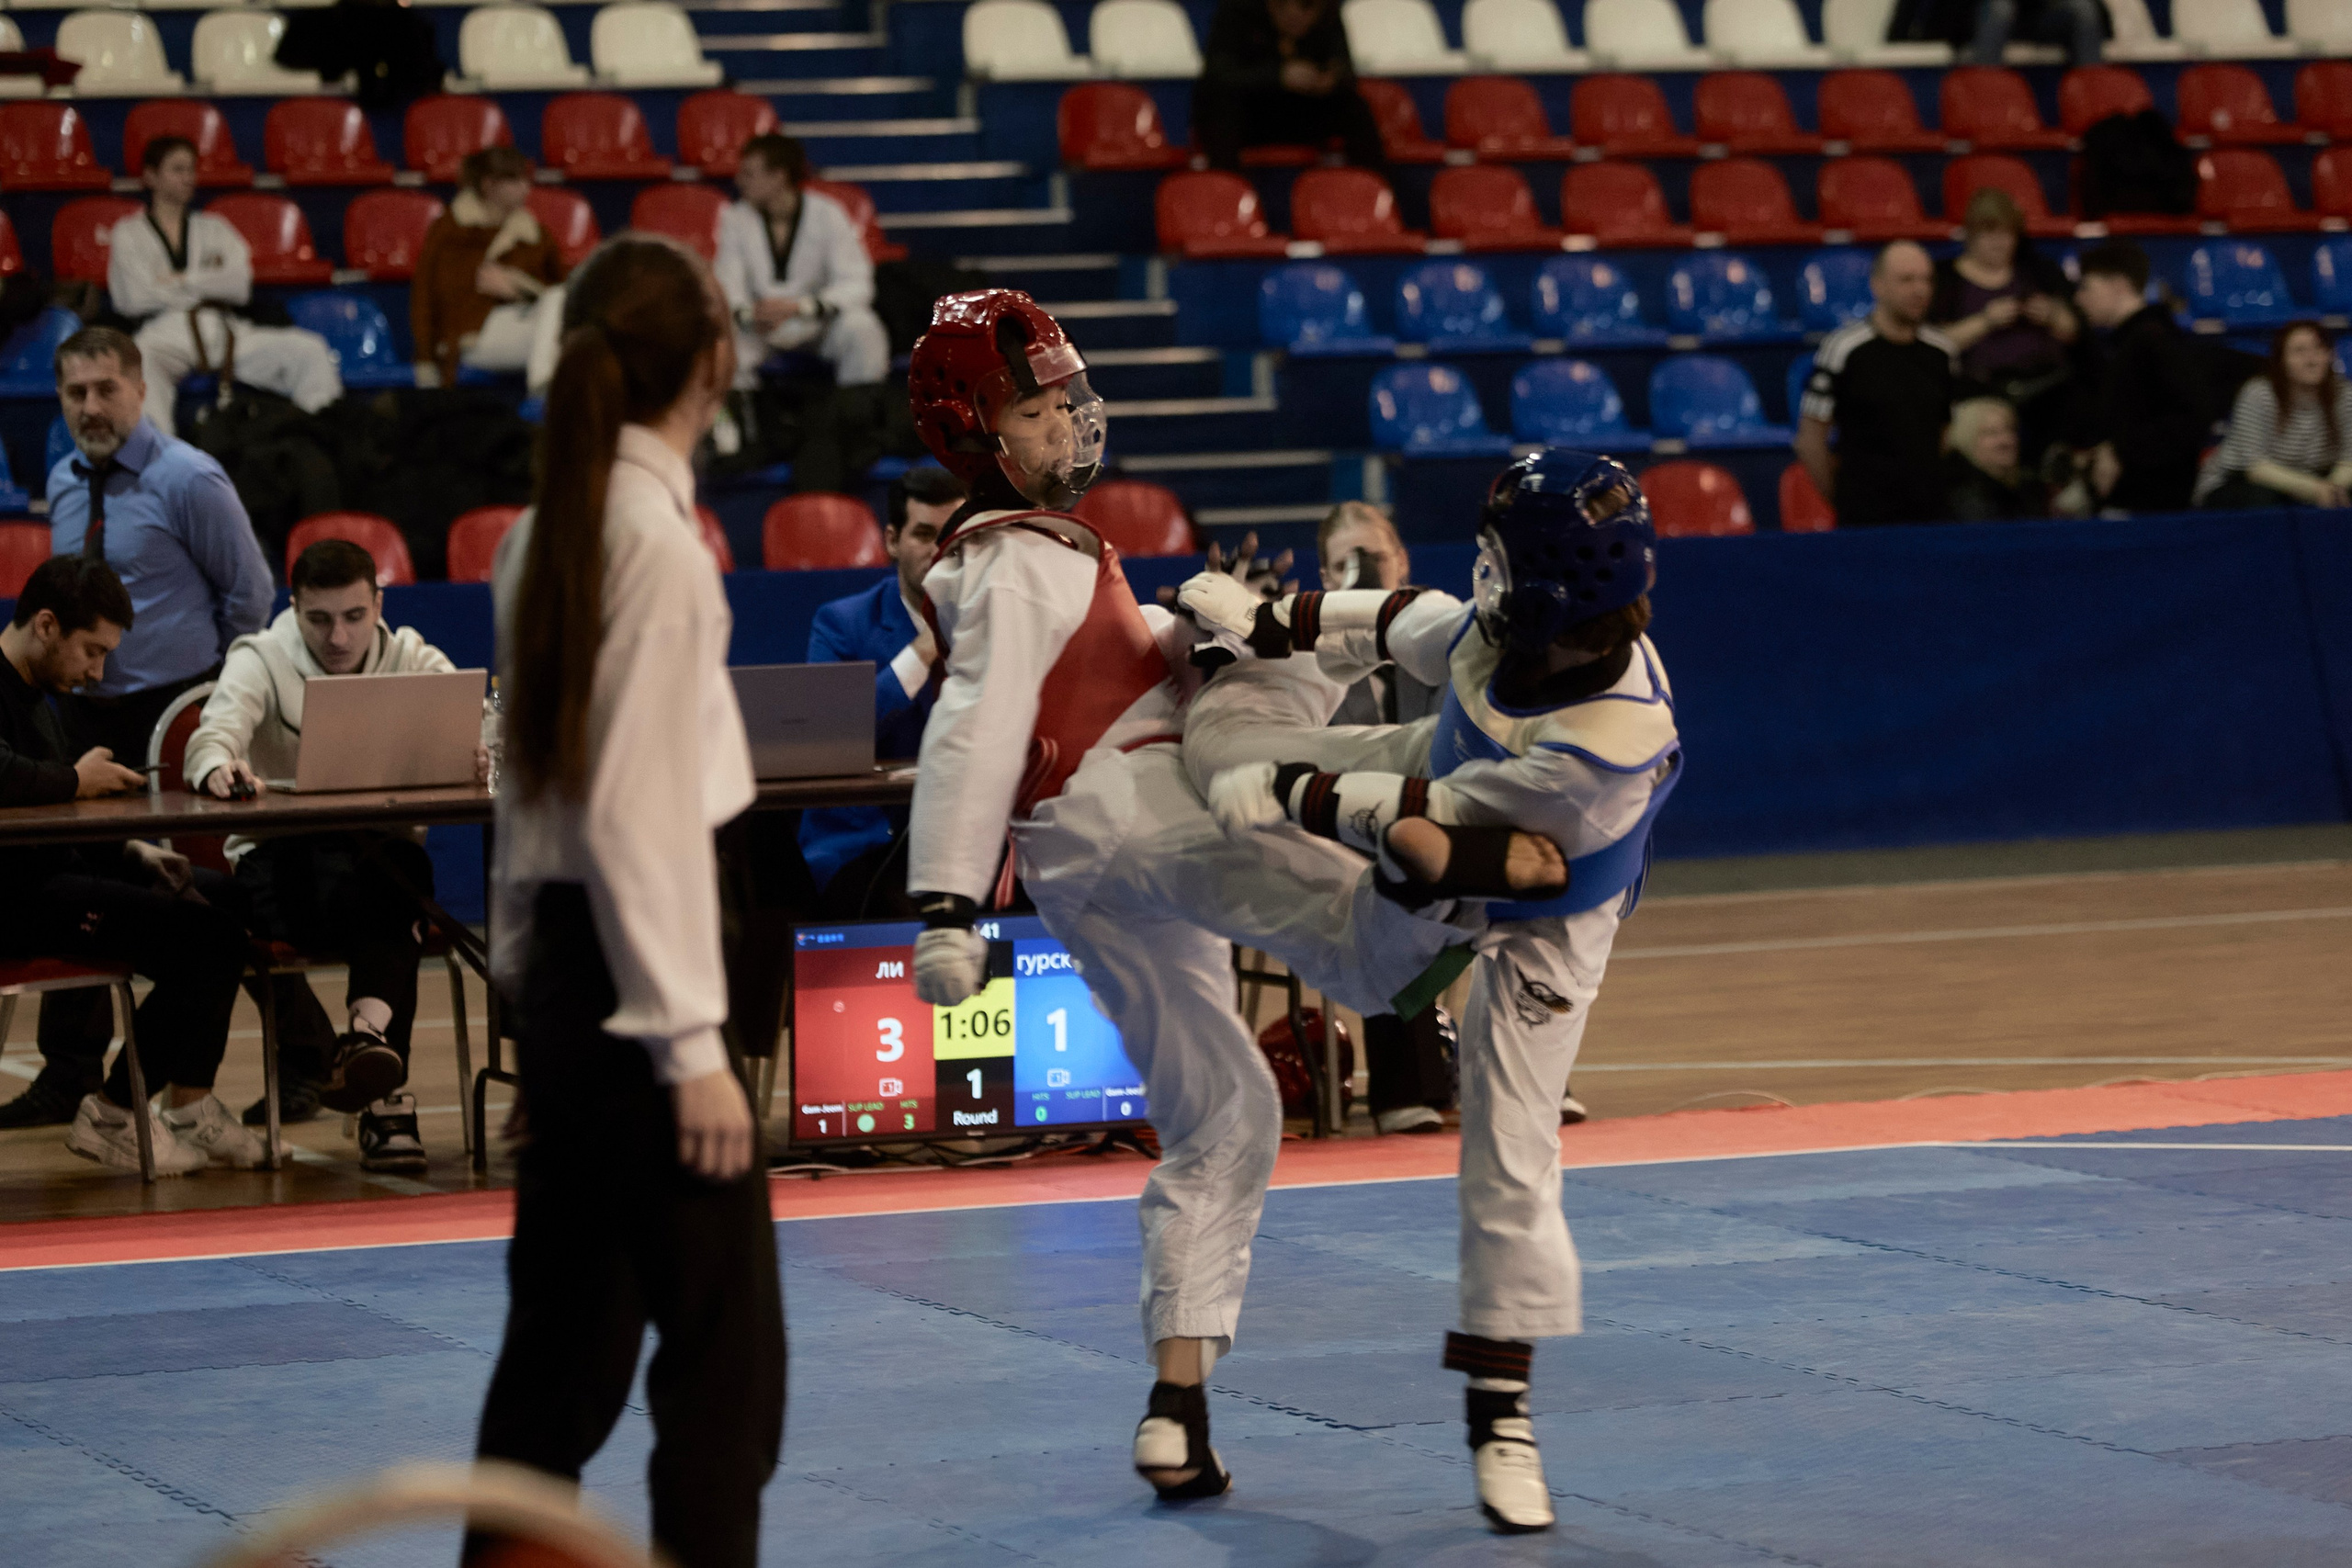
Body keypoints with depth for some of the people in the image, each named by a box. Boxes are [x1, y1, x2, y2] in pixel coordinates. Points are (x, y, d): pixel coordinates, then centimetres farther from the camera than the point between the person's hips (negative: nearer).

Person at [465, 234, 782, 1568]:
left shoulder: (549, 536, 10)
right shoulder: (659, 544, -16)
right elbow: (641, 811, -19)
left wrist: (527, 973, 18)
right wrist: (691, 1045, -17)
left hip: (560, 966, 9)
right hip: (634, 963, -9)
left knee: (570, 1336, 16)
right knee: (726, 1349, -3)